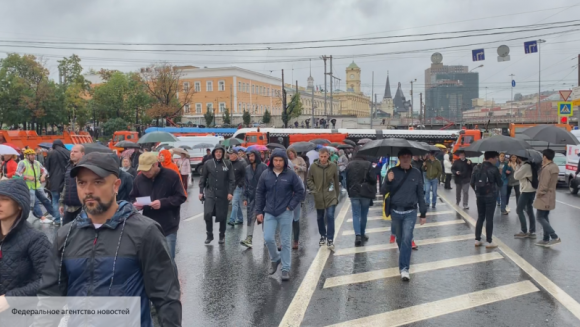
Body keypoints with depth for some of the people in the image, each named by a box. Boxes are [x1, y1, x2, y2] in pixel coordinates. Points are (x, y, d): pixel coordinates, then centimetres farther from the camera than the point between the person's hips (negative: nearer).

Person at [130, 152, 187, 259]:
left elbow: (181, 197, -8)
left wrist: (163, 202, -21)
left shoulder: (171, 176, -9)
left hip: (168, 227, -4)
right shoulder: (139, 178, 2)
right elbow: (133, 198, 14)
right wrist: (136, 204, -10)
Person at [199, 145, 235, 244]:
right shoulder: (208, 164, 2)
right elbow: (203, 178, 7)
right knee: (207, 213, -13)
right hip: (210, 192, 0)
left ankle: (222, 236, 25)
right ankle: (209, 235, 6)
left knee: (222, 216, 6)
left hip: (223, 194, 0)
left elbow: (232, 180, 0)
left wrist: (230, 192, -9)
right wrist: (201, 191, 3)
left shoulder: (228, 165, 1)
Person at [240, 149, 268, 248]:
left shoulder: (264, 167, -7)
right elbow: (246, 184, 11)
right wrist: (245, 198, 7)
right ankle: (249, 239, -6)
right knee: (251, 217, -3)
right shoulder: (247, 168, 8)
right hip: (251, 197, 4)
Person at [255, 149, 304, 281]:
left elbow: (300, 191, -2)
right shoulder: (266, 174, -1)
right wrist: (259, 211, 3)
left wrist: (291, 206, -8)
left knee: (285, 242, 3)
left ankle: (286, 268, 14)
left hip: (285, 213, -2)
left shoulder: (291, 175, -7)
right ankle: (275, 258, 23)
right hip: (269, 213, 2)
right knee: (268, 239, -5)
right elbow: (259, 193, 6)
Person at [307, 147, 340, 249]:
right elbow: (309, 180, 4)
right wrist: (314, 190, -10)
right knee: (320, 218, 14)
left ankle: (330, 239, -1)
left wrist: (337, 196, 7)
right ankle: (323, 236, 34)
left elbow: (336, 182, 4)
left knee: (330, 217, -9)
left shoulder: (333, 166, -4)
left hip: (331, 197, -2)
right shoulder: (314, 166, -5)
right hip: (318, 198, 2)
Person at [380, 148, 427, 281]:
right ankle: (405, 257, 41)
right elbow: (383, 192, -3)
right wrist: (388, 181, -23)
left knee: (407, 239, -12)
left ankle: (404, 268, -10)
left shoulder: (416, 173, 0)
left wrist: (423, 213, 7)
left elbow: (420, 194, 6)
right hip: (395, 211, 1)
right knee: (399, 238, 15)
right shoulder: (392, 171, -3)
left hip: (410, 212, -1)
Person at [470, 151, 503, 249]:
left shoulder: (477, 168, 4)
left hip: (479, 196, 5)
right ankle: (489, 241, 5)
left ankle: (477, 240, 15)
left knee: (480, 217, 13)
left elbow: (472, 183, 5)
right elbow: (500, 184, -4)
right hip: (490, 196, -5)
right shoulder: (494, 169, -12)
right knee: (489, 219, 1)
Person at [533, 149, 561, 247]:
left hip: (544, 197, -10)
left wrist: (539, 194, -10)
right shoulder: (554, 167, 8)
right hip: (550, 197, 10)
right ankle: (546, 239, 17)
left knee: (540, 218, -4)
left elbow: (544, 185, -22)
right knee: (545, 217, 14)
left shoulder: (546, 169, -22)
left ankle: (555, 237, -8)